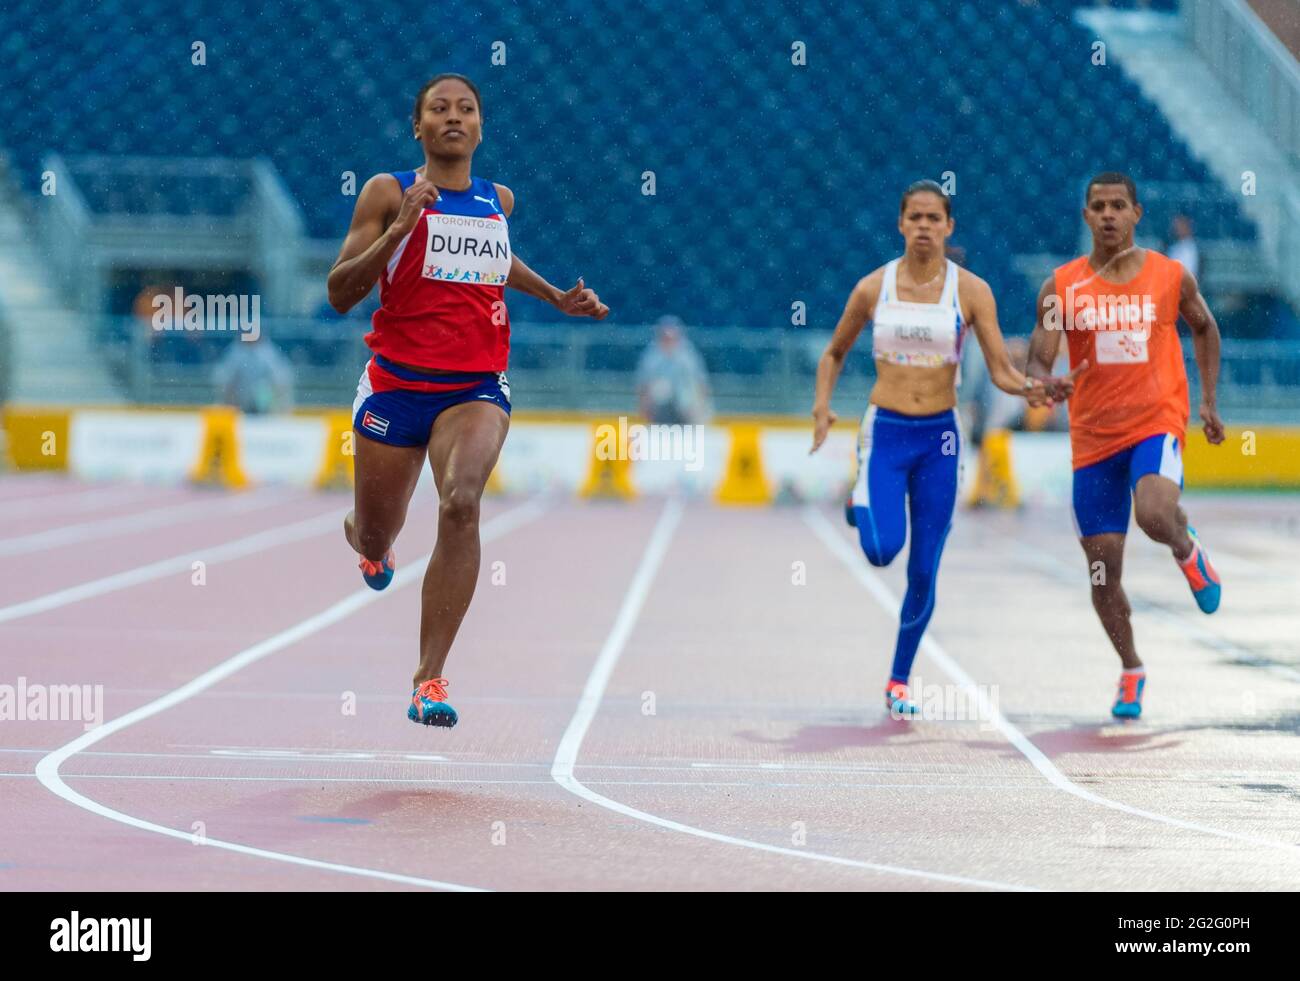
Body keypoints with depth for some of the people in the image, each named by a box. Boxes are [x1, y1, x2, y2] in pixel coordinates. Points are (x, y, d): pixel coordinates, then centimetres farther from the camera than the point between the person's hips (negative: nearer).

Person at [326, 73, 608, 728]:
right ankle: (365, 538, 56)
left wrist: (556, 297, 25)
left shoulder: (499, 201, 11)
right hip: (396, 384, -1)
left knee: (461, 505, -27)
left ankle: (430, 679, -26)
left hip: (477, 388, 1)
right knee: (377, 536, 12)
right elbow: (340, 294, -8)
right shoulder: (389, 192, -2)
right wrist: (399, 228, -19)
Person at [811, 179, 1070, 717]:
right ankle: (861, 504, 16)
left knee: (924, 572, 3)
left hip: (939, 437, 1)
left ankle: (899, 682, 21)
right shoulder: (873, 288, 0)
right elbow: (833, 354, 14)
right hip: (885, 432, -1)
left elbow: (1000, 370, -5)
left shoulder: (971, 290, -3)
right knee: (882, 549, -22)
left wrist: (1030, 388, -26)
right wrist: (822, 404, -1)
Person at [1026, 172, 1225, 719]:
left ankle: (1188, 552, 7)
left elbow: (1204, 329, 17)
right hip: (1093, 437, 2)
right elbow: (1038, 358, -9)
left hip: (1157, 422, -2)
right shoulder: (1061, 286, -3)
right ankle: (1131, 672, 26)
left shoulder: (1171, 277, -1)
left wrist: (1209, 401, 13)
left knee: (1153, 514, -31)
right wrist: (1042, 387, -32)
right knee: (1103, 568, 4)